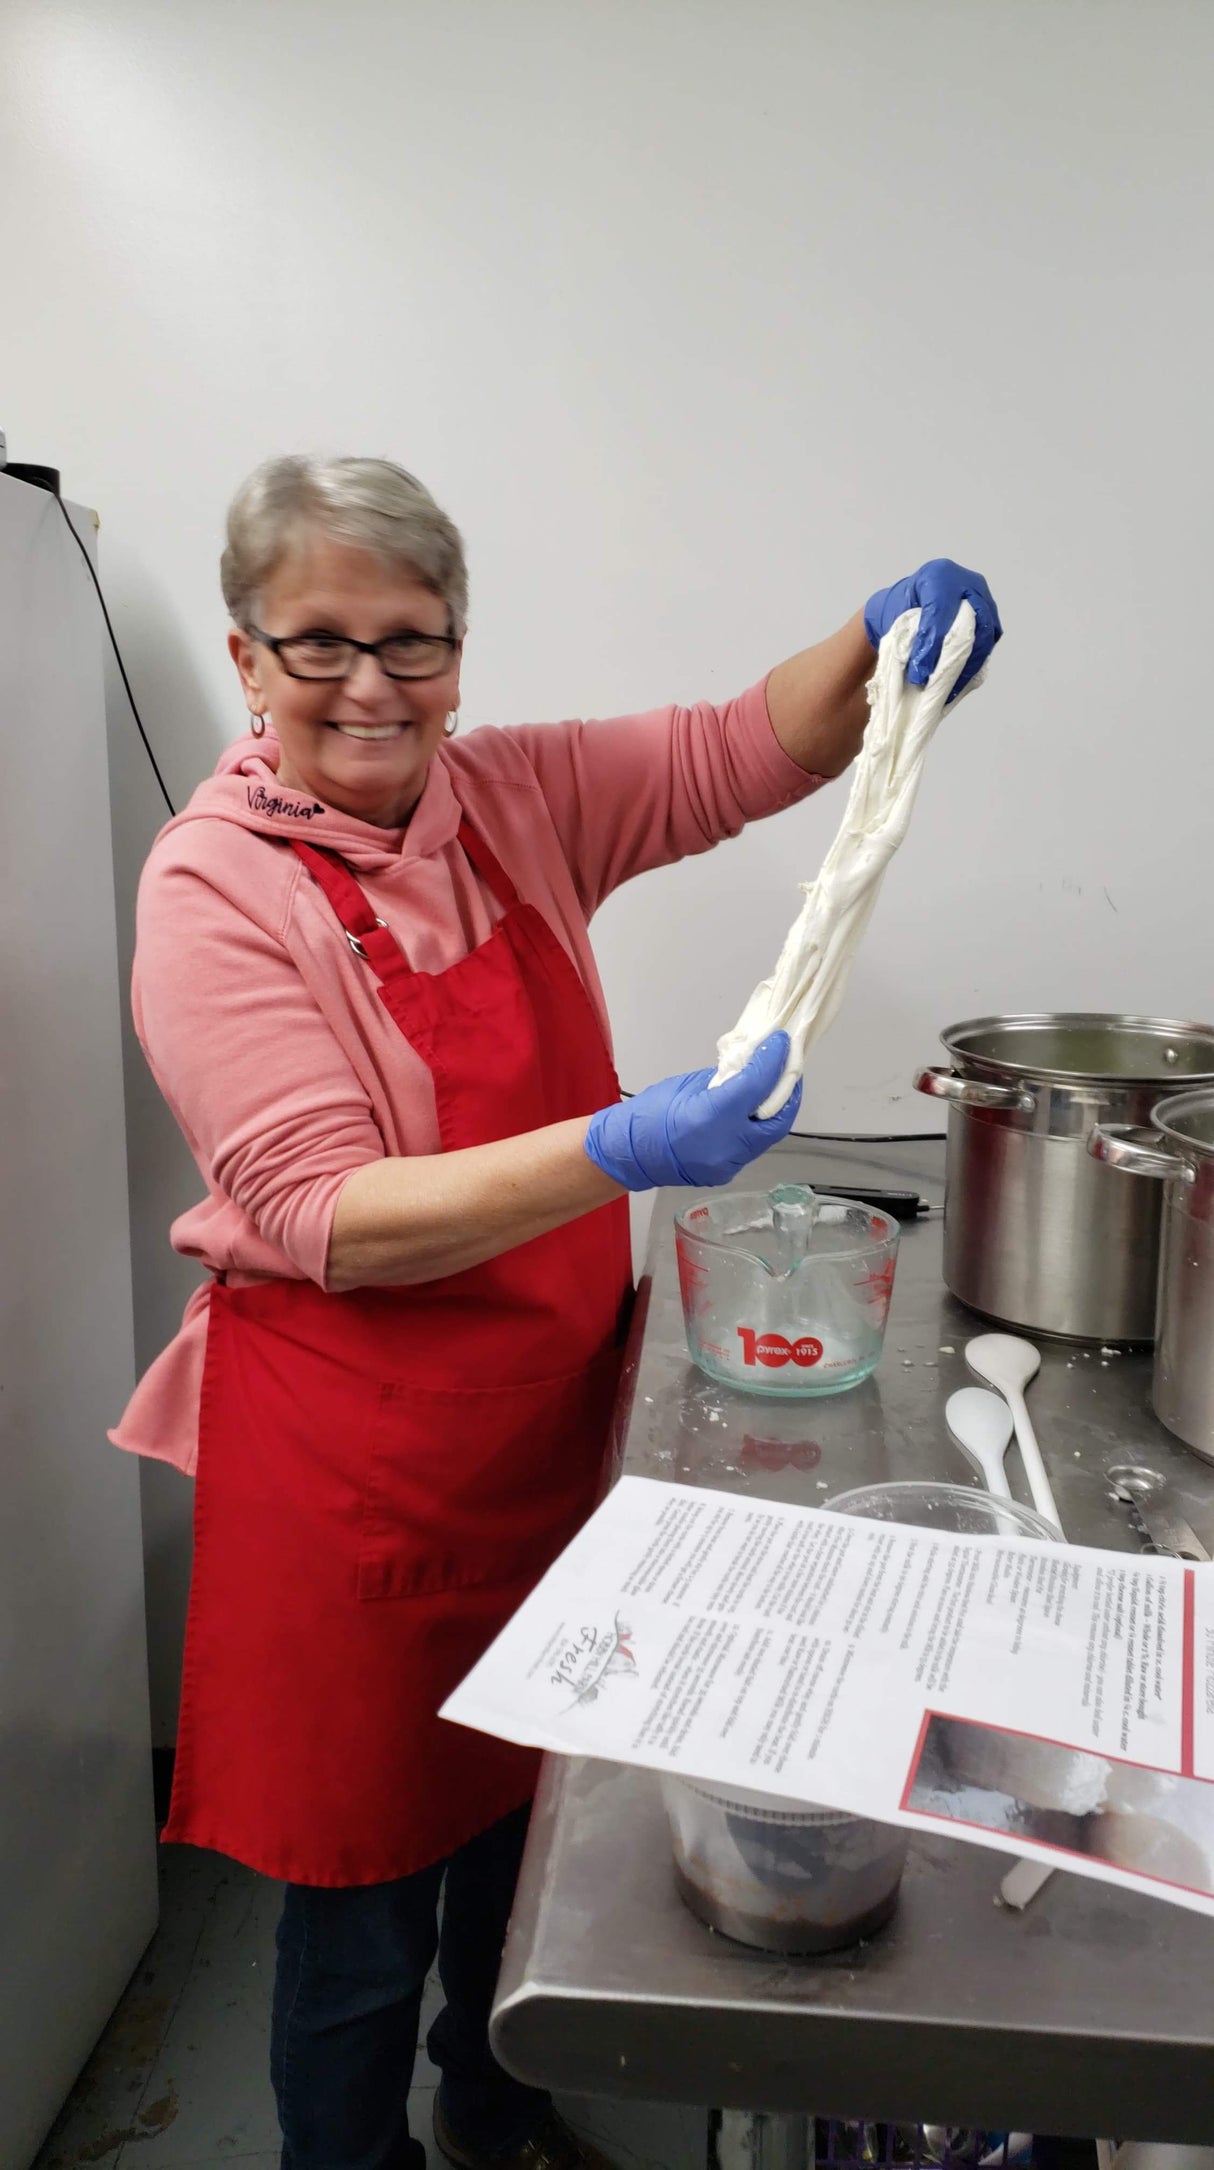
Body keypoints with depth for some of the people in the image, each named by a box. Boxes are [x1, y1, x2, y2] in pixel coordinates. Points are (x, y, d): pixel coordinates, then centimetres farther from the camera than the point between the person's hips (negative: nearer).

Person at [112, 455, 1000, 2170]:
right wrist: (621, 1151, -34)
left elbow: (749, 751, 5)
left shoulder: (514, 795, 0)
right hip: (354, 1464, -5)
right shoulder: (214, 885, -16)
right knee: (366, 1907, 12)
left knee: (524, 1810, 26)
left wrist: (881, 644, -15)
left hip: (552, 1418, 6)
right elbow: (334, 1222, -23)